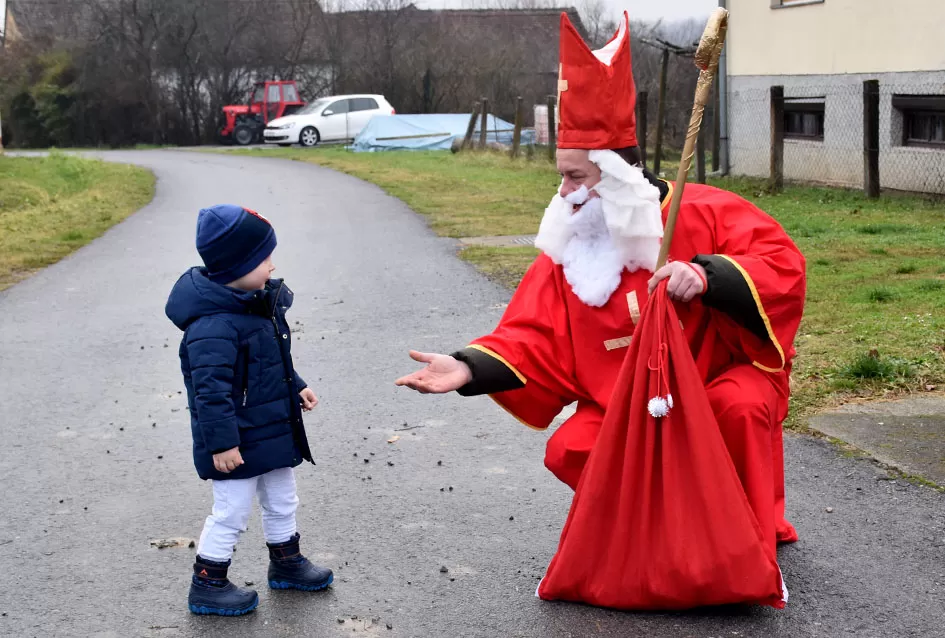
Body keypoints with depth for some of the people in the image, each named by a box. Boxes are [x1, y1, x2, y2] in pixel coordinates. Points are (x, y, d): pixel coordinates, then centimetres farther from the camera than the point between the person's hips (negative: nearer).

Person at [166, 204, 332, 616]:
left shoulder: (256, 307, 2)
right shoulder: (214, 327, -30)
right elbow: (210, 390, -30)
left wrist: (295, 387, 20)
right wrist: (222, 443, -28)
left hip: (273, 434, 10)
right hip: (239, 445, -10)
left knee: (282, 503, 23)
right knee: (231, 514, 4)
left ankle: (286, 564, 42)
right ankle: (207, 586, 19)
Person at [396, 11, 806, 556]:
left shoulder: (702, 215, -13)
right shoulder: (568, 254, -2)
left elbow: (784, 263, -21)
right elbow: (533, 342, -8)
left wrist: (708, 274, -36)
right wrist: (470, 367, -26)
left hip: (729, 376, -4)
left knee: (741, 406, -36)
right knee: (571, 450, -18)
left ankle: (756, 544, -16)